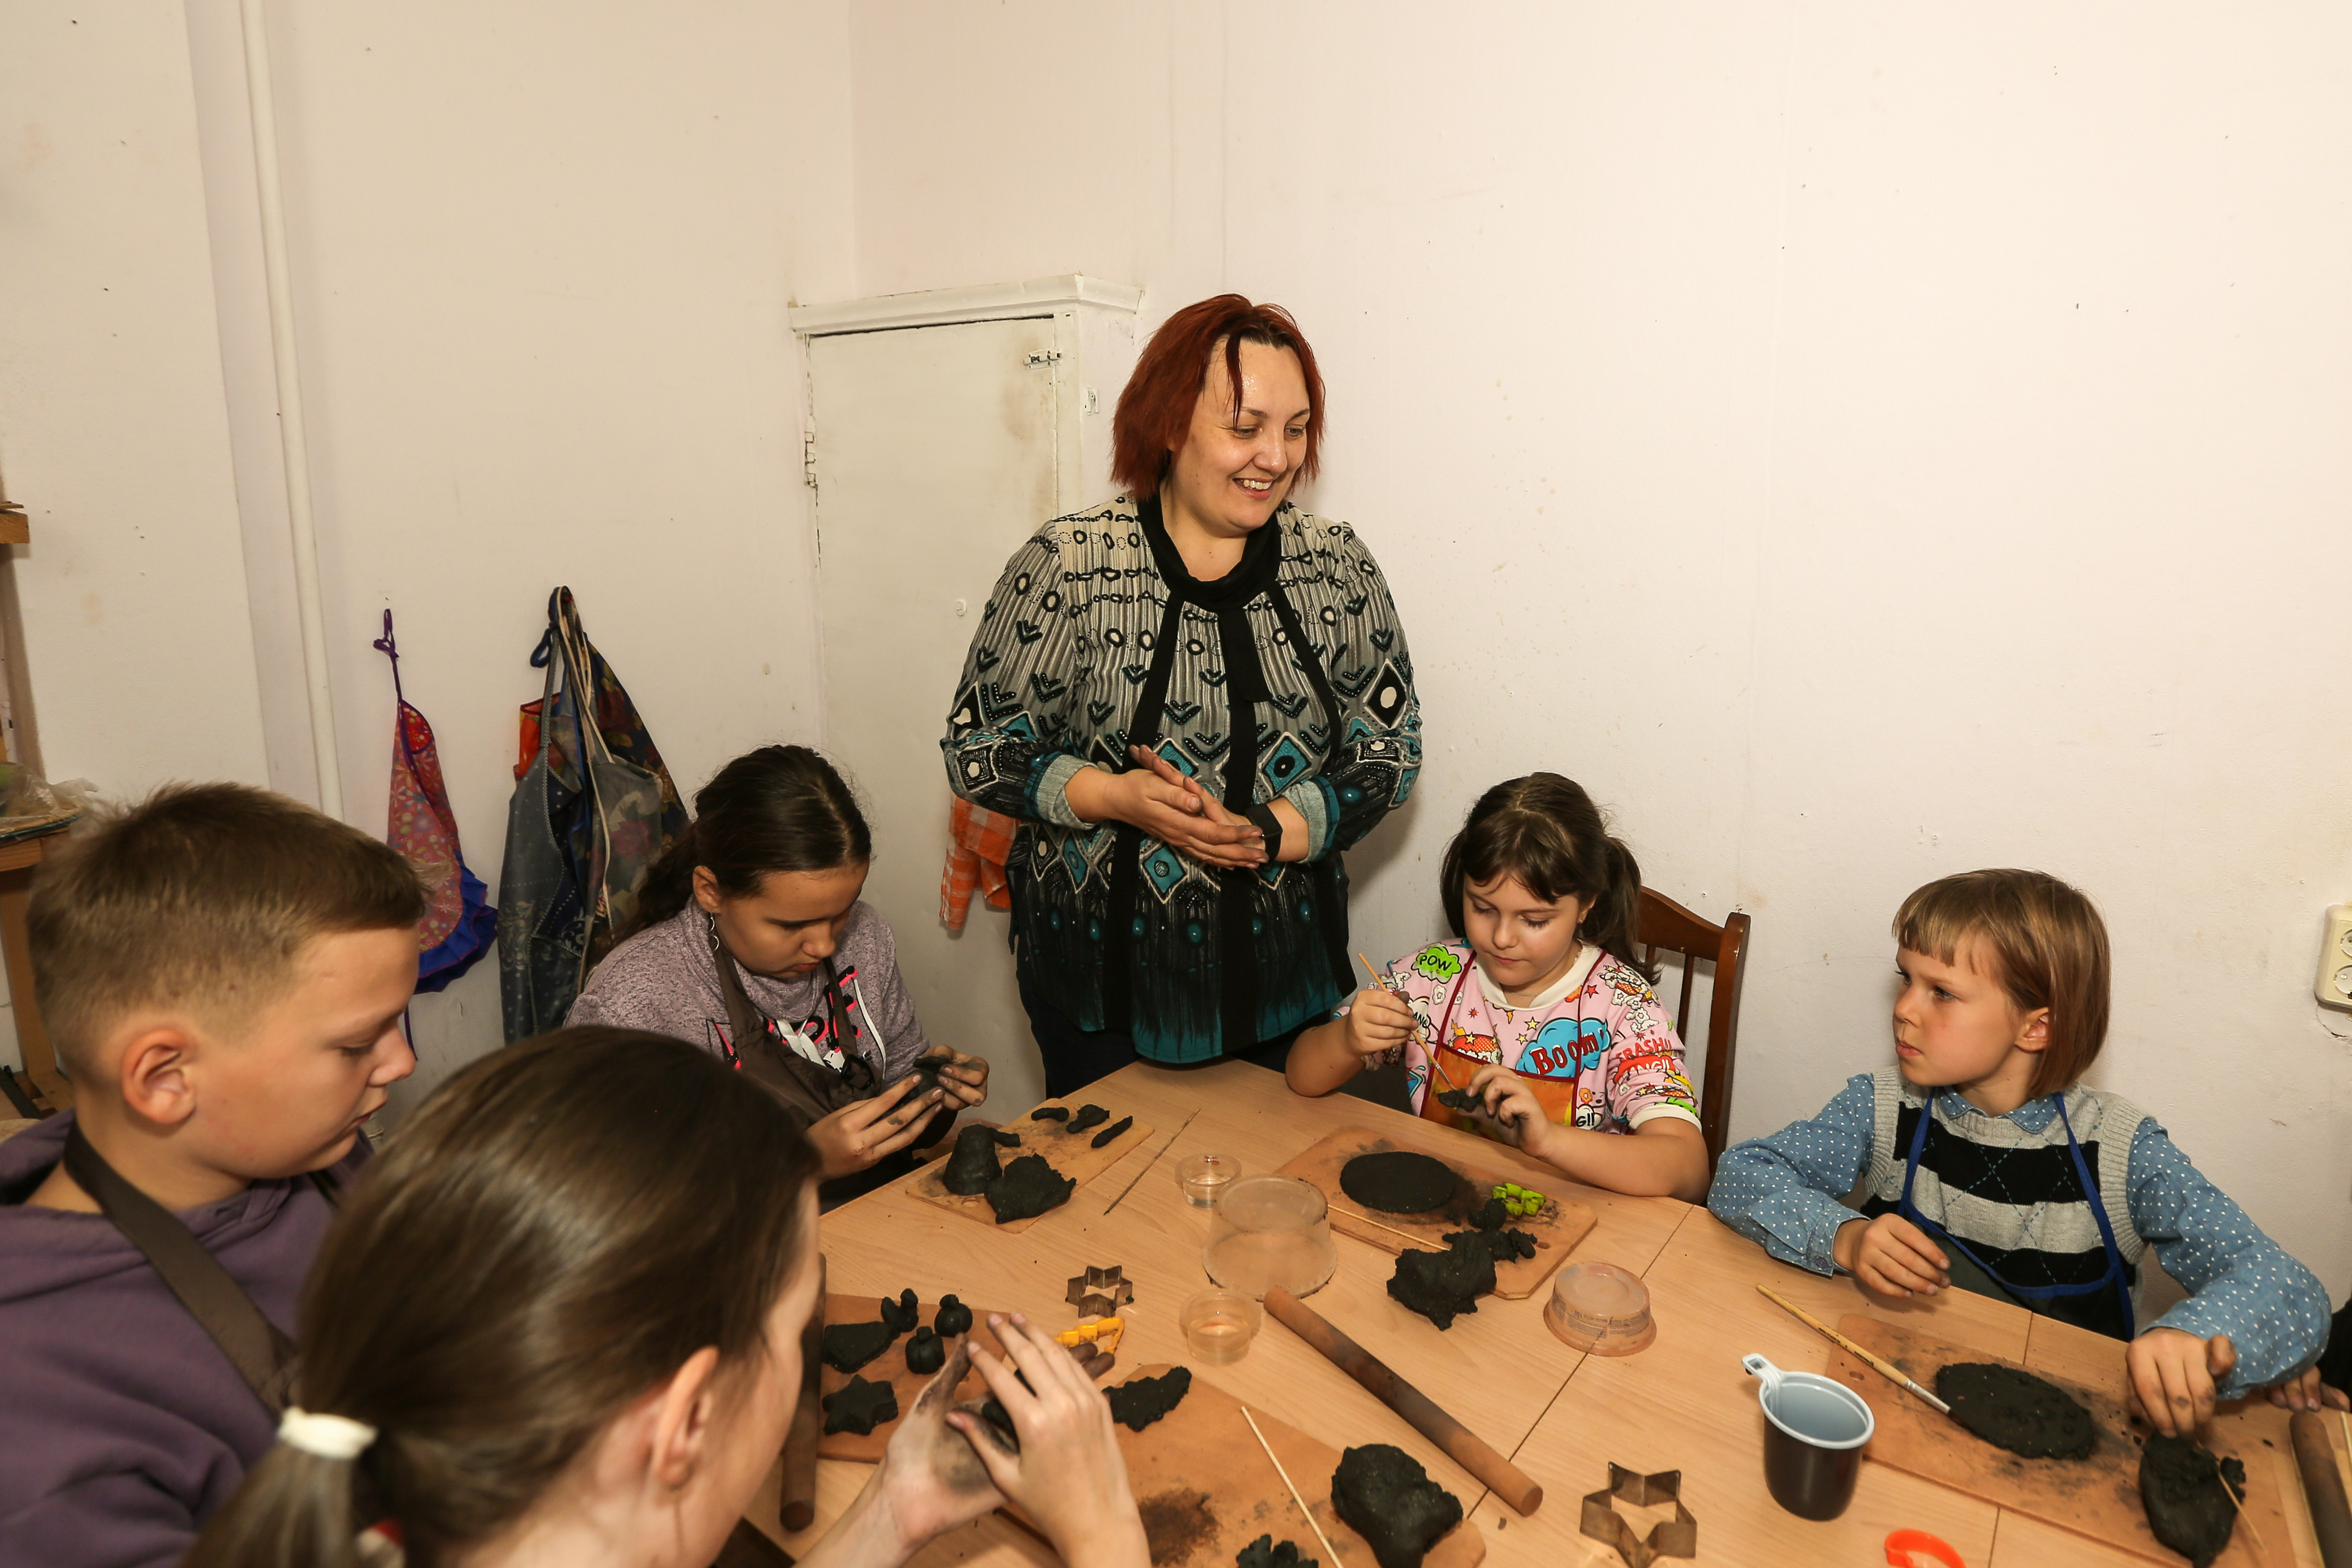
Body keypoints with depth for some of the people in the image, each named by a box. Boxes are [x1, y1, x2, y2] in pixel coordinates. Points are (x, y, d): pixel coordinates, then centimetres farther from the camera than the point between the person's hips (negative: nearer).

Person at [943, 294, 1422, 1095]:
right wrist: (1113, 796, -23)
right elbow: (976, 749, -6)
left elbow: (1390, 747, -1)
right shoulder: (1064, 566, -10)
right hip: (1102, 971, -2)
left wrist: (1271, 833, -17)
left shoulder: (1337, 566, -2)